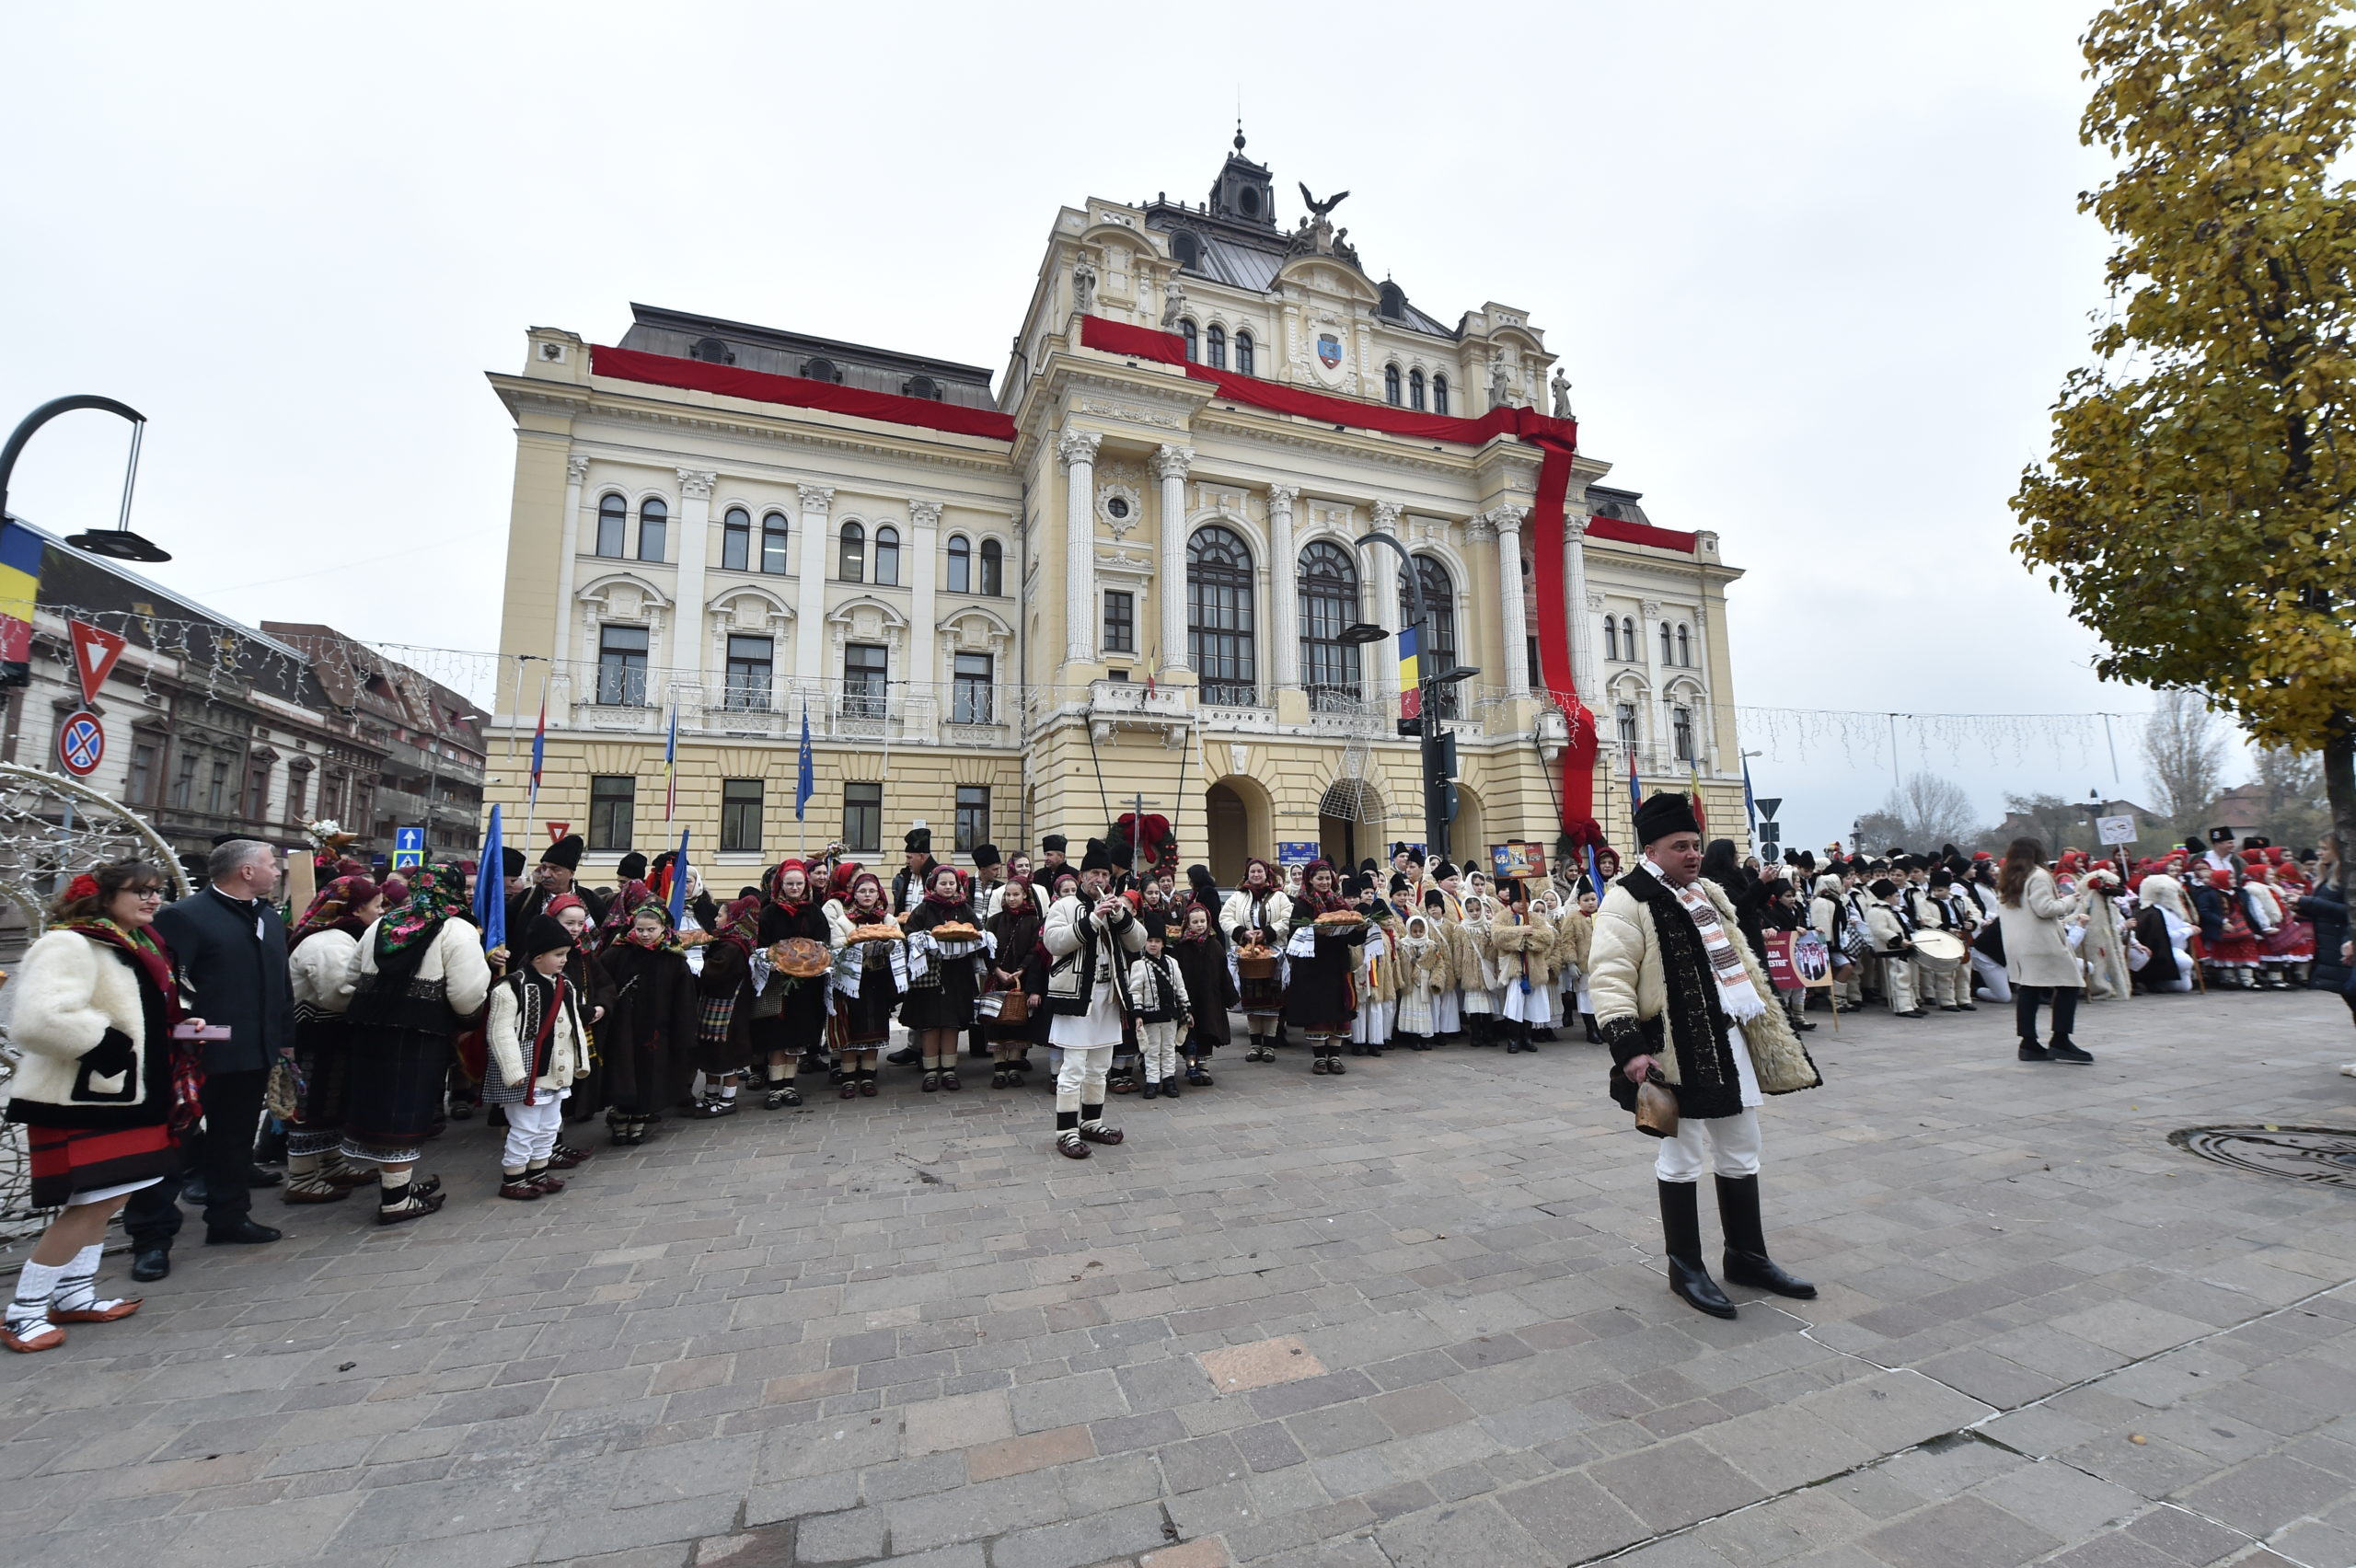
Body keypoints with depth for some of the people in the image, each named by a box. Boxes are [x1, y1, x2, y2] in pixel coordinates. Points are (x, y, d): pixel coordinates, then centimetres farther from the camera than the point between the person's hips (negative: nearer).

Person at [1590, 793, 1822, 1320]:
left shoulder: (1707, 894, 15)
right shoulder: (1628, 901, -14)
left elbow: (1738, 960, 25)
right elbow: (1610, 978, -21)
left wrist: (1769, 1026, 22)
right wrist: (1629, 1047, -28)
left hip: (1730, 1041, 9)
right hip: (1679, 1049, -8)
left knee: (1740, 1154, 18)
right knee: (1682, 1158, 4)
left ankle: (1747, 1256, 34)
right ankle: (1685, 1268, 19)